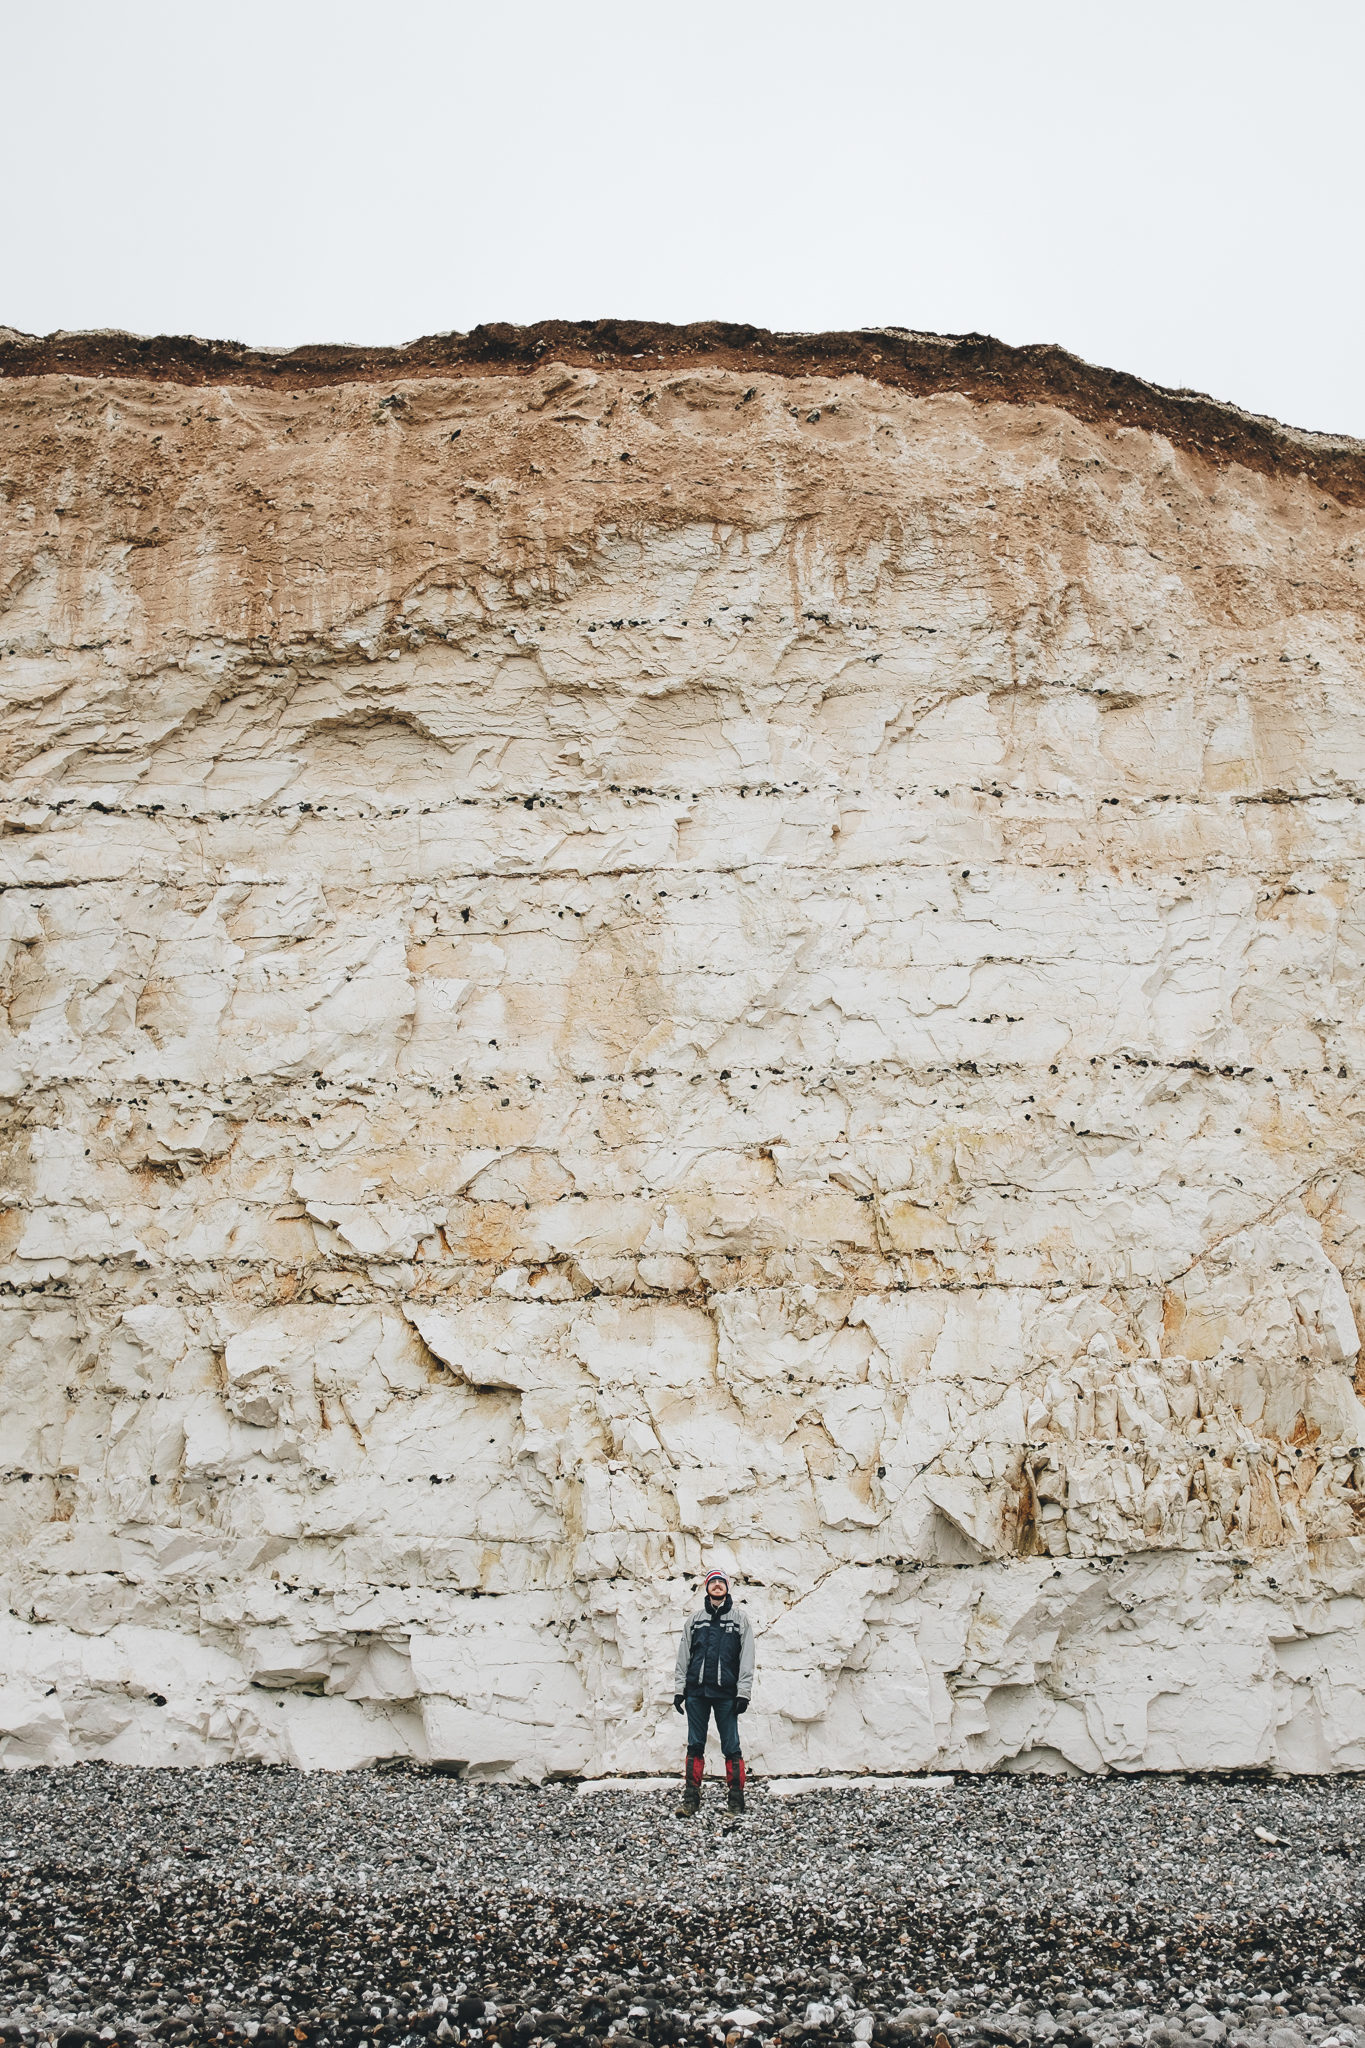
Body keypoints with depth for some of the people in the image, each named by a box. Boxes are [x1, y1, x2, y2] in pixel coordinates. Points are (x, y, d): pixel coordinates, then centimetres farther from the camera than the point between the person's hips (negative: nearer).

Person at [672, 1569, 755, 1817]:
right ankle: (691, 1799, 9)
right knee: (695, 1746, 4)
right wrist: (679, 1689, 4)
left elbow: (746, 1659, 2)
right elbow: (683, 1657, 13)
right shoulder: (694, 1620, 14)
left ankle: (735, 1801, 3)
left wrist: (743, 1692, -6)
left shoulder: (740, 1618, 7)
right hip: (696, 1691, 2)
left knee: (731, 1747, -3)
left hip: (726, 1693, -2)